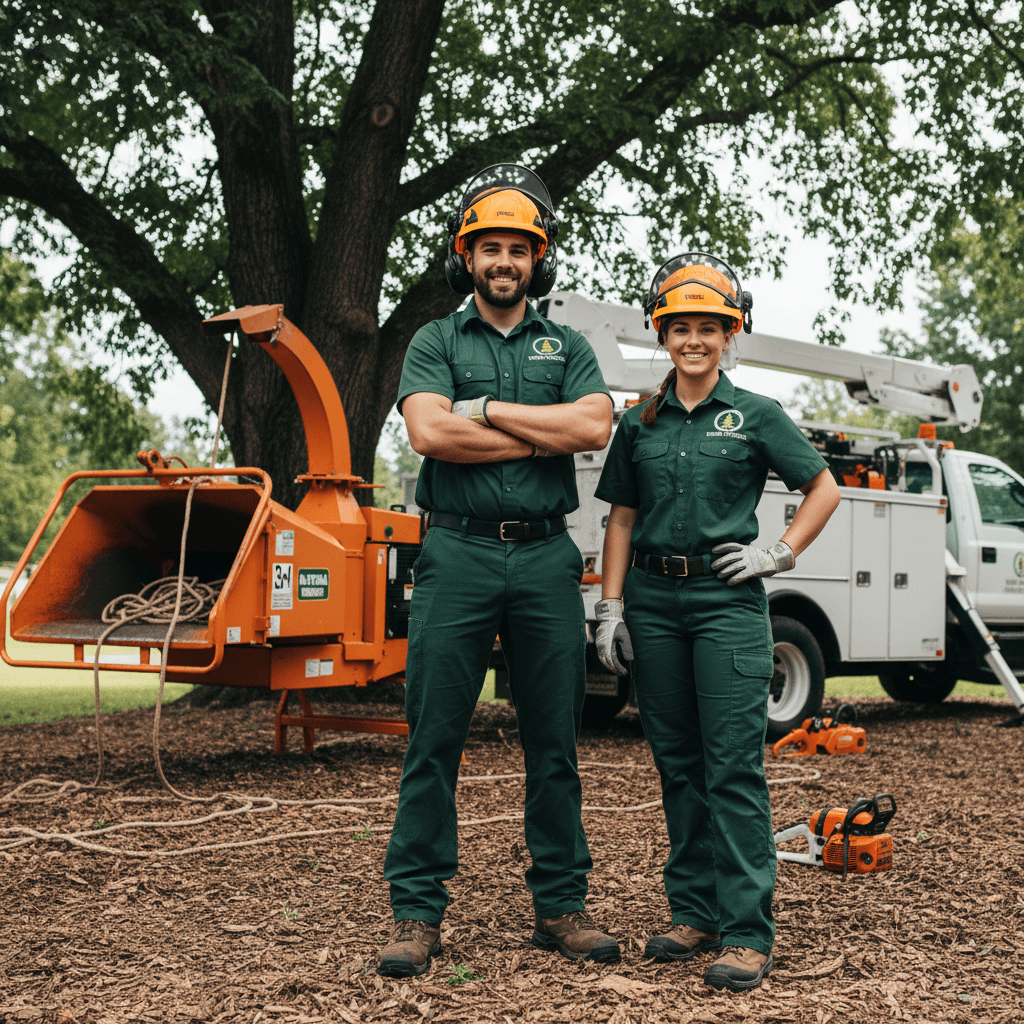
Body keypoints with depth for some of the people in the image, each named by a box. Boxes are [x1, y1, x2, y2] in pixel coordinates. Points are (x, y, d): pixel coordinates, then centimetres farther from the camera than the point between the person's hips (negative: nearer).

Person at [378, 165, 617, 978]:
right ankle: (418, 912, 6)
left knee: (554, 741, 7)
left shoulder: (567, 347, 15)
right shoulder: (435, 343, 9)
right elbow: (429, 432, -10)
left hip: (546, 557, 2)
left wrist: (488, 409, -6)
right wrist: (542, 435, -6)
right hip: (459, 554, -2)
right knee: (434, 739, -1)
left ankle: (561, 904, 17)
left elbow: (594, 424, -5)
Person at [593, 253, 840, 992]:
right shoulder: (640, 424, 11)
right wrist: (612, 607, 5)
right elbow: (622, 521, 13)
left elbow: (824, 492, 9)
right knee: (678, 763, 9)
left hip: (726, 600, -4)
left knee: (734, 766, -7)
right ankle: (695, 912, 19)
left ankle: (747, 932, -4)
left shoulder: (755, 416, 3)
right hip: (654, 601, 4)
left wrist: (779, 555, -2)